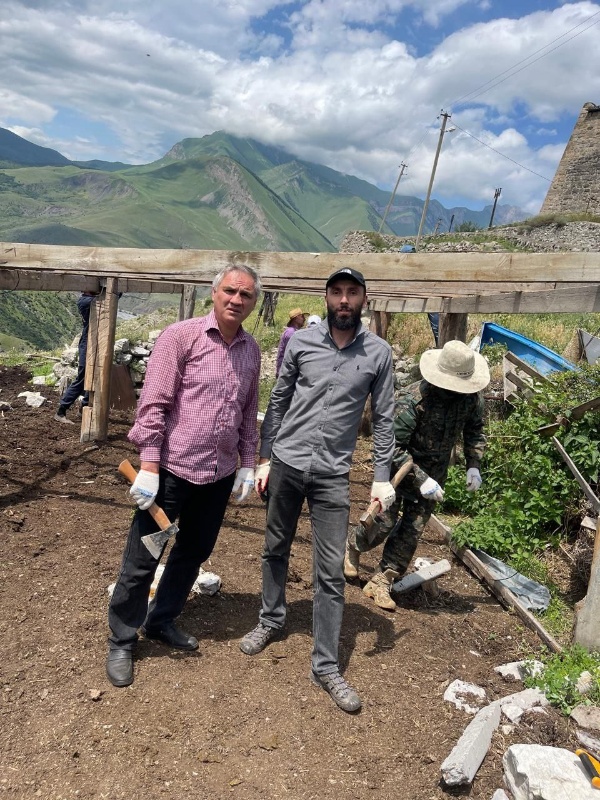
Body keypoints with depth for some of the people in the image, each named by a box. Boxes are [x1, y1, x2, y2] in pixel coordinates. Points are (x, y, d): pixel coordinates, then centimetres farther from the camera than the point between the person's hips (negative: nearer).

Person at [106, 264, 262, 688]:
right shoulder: (181, 335, -11)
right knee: (142, 560, 6)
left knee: (193, 553, 18)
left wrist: (248, 464, 11)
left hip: (219, 474, 6)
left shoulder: (251, 350, 6)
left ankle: (162, 620, 39)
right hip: (172, 469, -5)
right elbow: (153, 403, -13)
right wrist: (149, 465, -17)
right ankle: (122, 642, 26)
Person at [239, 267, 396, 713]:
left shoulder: (378, 353, -2)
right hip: (286, 463, 2)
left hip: (333, 474, -1)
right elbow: (278, 402, 6)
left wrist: (382, 477, -2)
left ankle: (326, 666, 14)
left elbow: (383, 418, 3)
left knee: (332, 573, 1)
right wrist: (264, 459, 5)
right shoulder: (300, 342, -1)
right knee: (276, 550, 18)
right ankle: (272, 621, 41)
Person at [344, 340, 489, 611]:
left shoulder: (472, 397, -13)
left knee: (413, 530, 4)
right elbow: (393, 446, -27)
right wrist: (420, 479, -30)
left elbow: (474, 431, 8)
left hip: (434, 474, 5)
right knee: (383, 522, 0)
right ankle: (352, 545, 34)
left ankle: (381, 582, 16)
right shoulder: (414, 400, -30)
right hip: (399, 468, -5)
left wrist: (473, 465, -4)